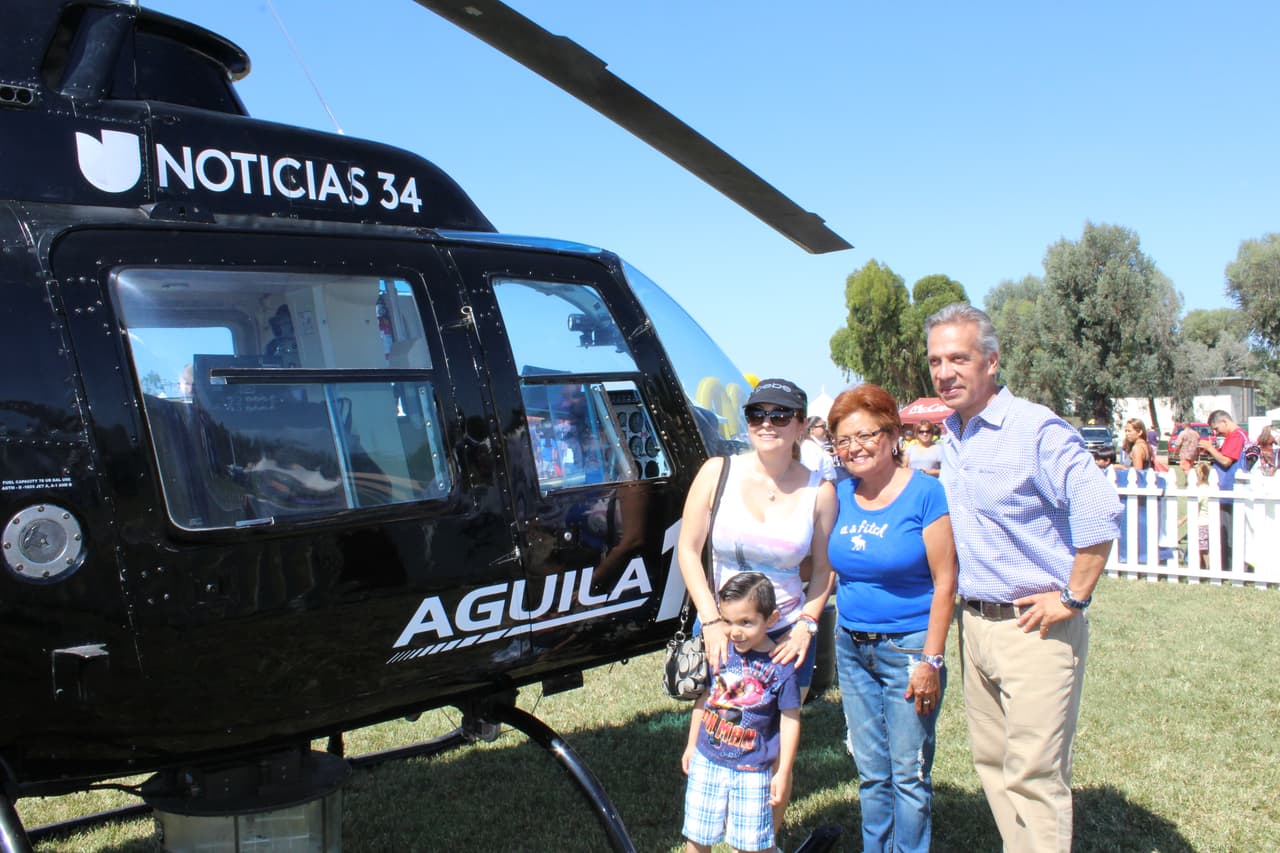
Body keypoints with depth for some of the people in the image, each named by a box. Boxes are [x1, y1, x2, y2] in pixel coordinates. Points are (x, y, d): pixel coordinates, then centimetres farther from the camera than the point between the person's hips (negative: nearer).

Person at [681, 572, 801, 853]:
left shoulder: (780, 666, -16)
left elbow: (790, 721, -9)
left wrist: (783, 772, -6)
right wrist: (691, 745, 15)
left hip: (752, 771, -4)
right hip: (707, 761, 4)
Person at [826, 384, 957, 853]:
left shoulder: (925, 493, -11)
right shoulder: (841, 496, 4)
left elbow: (945, 583, -12)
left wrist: (930, 661, -15)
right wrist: (839, 647, 9)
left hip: (907, 647, -5)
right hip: (852, 648, 5)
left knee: (909, 775, 4)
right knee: (871, 773, 15)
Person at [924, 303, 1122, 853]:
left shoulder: (1035, 429, -16)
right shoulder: (951, 440, 10)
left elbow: (1101, 511, -25)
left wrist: (1073, 599, -20)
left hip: (1035, 628, -8)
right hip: (974, 623, 8)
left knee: (1032, 776, -4)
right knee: (992, 764, 15)